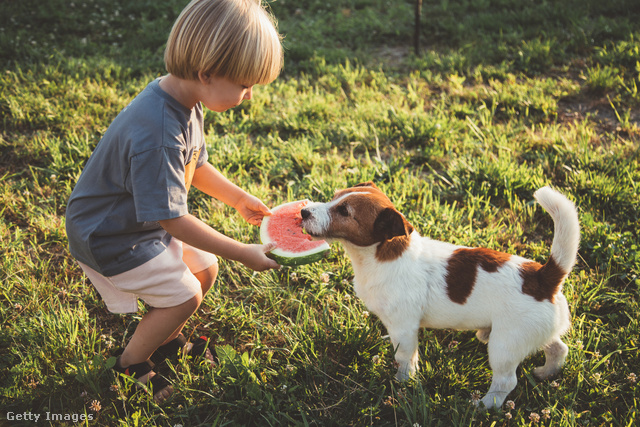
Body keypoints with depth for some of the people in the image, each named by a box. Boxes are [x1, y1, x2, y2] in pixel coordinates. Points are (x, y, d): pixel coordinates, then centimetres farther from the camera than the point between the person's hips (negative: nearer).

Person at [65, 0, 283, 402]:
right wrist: (244, 253, -27)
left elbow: (195, 165, 11)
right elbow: (172, 219, -32)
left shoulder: (186, 101, -8)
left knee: (204, 268, 11)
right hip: (109, 237, -9)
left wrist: (240, 199, 8)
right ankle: (131, 363, 20)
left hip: (145, 222, 9)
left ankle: (167, 339, 36)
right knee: (184, 295, -6)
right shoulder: (157, 137, -39)